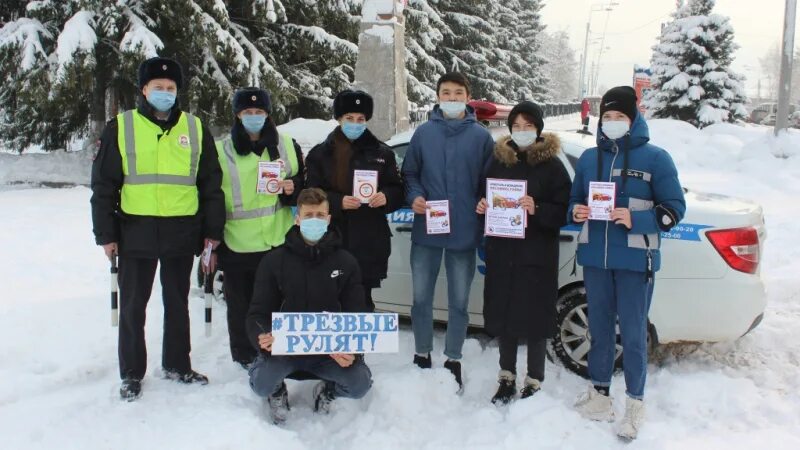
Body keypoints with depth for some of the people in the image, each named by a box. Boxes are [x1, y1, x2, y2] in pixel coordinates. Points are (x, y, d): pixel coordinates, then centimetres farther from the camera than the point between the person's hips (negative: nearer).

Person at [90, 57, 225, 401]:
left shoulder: (195, 129, 6)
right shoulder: (120, 128, 0)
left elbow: (211, 183, 7)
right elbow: (104, 184, 0)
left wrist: (213, 230, 3)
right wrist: (105, 233, -3)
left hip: (182, 232, 2)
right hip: (136, 231, -1)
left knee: (177, 302, 14)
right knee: (132, 305, 7)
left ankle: (177, 365, 29)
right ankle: (132, 373, 20)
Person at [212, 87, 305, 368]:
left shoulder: (286, 145, 8)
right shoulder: (221, 150, 3)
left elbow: (303, 182, 17)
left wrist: (292, 189, -7)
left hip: (279, 242, 1)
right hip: (237, 245, -1)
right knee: (241, 305, 7)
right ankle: (245, 359, 22)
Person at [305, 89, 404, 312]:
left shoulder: (382, 152, 10)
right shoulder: (320, 153, 7)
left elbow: (397, 191, 11)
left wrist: (386, 197, -12)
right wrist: (338, 202, -16)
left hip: (371, 241, 1)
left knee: (363, 299, 6)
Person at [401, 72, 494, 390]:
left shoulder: (481, 136, 2)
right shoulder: (423, 133, 5)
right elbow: (409, 173, 8)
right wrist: (414, 196, -10)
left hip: (464, 233, -1)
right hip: (425, 230, 1)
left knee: (459, 301, 10)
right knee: (421, 298, 10)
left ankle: (453, 360, 25)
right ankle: (422, 356, 27)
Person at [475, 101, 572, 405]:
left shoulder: (551, 165, -4)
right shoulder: (498, 160, 8)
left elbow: (564, 211, -7)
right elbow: (485, 198, 18)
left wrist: (537, 209, -24)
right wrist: (482, 207, -4)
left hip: (537, 255, -4)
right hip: (502, 251, 4)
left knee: (535, 317, 2)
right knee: (503, 313, 10)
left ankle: (534, 382, 17)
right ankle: (507, 378, 25)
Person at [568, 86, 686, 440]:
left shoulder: (655, 158, -3)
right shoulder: (589, 158, 9)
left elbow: (674, 208, -4)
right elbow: (574, 200, 18)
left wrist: (635, 220, -18)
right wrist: (575, 212, -5)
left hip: (635, 260, -4)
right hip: (594, 257, 4)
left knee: (633, 334, 3)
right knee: (599, 328, 13)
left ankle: (635, 404, 17)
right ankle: (599, 394, 27)